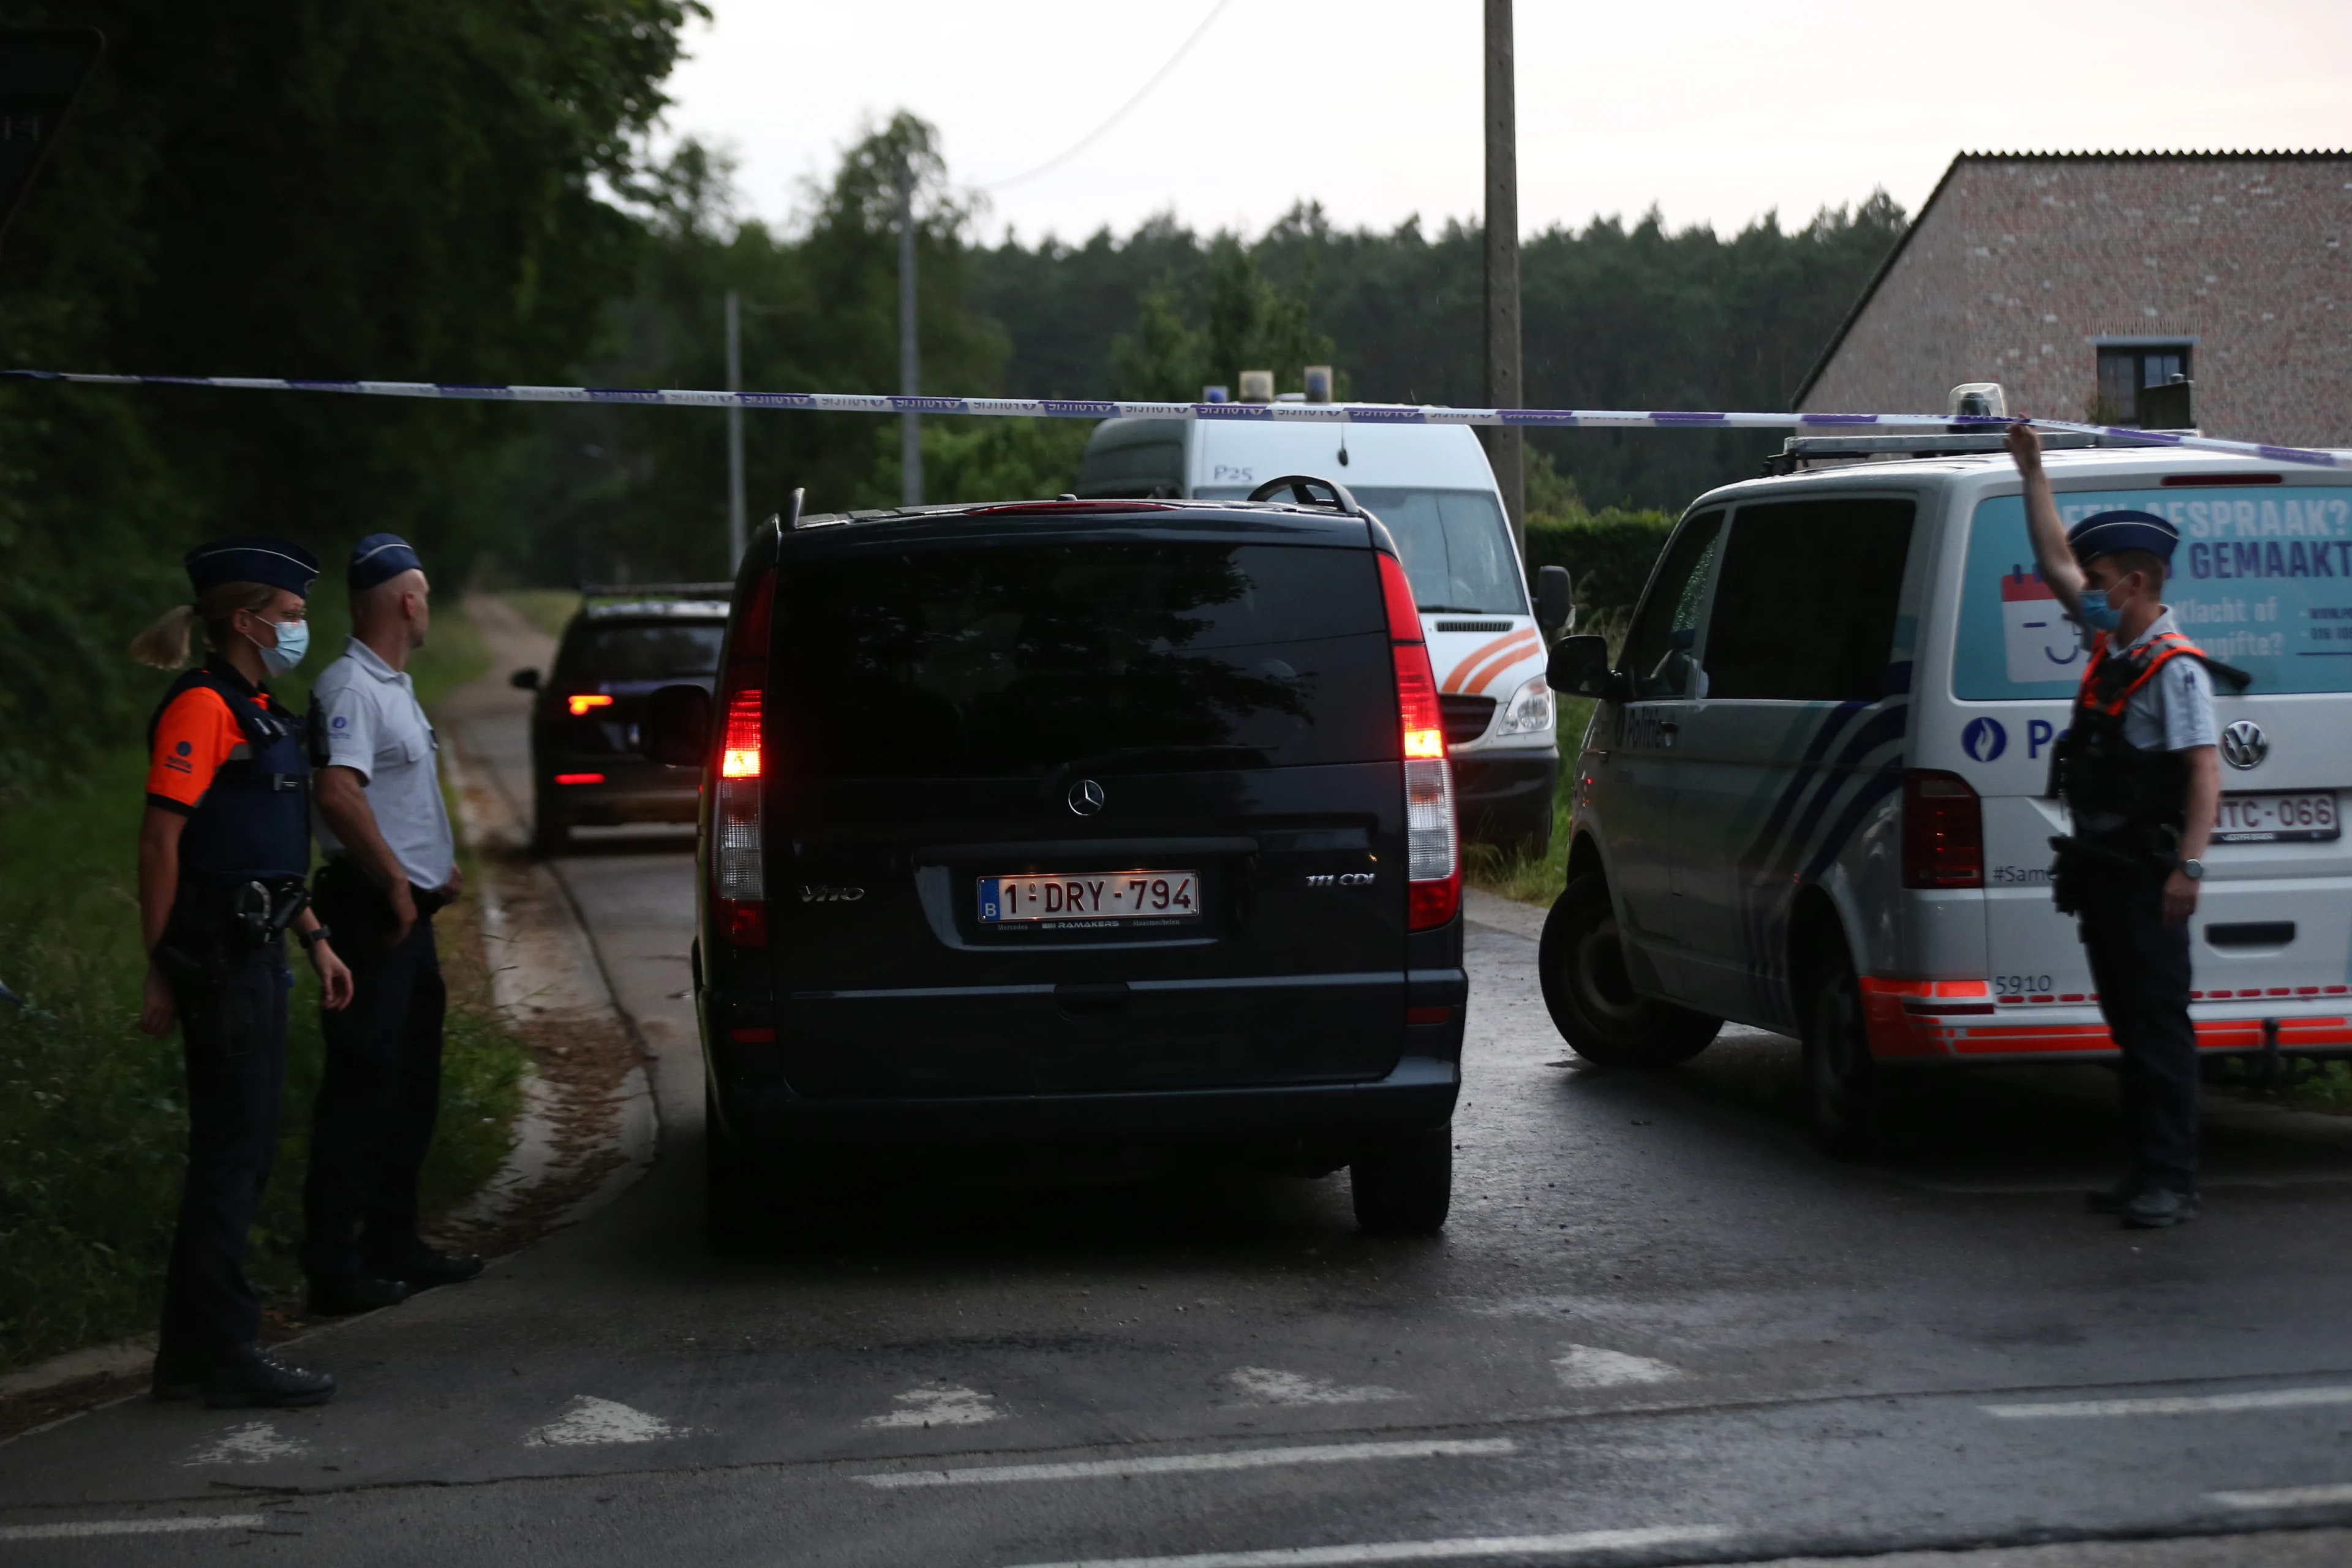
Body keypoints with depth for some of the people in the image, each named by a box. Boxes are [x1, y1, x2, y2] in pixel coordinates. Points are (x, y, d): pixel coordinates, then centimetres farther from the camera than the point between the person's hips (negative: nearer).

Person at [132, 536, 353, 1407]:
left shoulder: (259, 712, 18)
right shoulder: (203, 706, -12)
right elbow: (160, 843, -17)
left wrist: (315, 940, 19)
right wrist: (161, 971, -18)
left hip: (256, 951, 10)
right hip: (218, 953, -10)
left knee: (243, 1148, 12)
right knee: (231, 1150, -7)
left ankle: (192, 1351, 18)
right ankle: (224, 1352, -2)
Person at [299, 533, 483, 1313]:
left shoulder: (393, 686, 17)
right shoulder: (350, 687, -15)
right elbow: (339, 794, -28)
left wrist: (437, 865, 17)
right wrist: (396, 884, -23)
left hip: (408, 910, 10)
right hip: (373, 912, -10)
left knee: (411, 1083, 16)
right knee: (361, 1084, -8)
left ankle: (394, 1245, 24)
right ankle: (334, 1264, -5)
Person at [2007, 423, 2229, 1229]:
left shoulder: (2174, 667, -12)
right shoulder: (2111, 648, 13)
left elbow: (2205, 770, -18)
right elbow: (2056, 562, 23)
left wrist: (2188, 867, -26)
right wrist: (2032, 472, 22)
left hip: (2145, 877, -9)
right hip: (2099, 866, 9)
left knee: (2160, 1026, -7)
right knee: (2128, 1026, 10)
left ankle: (2171, 1181, -7)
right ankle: (2146, 1174, 15)